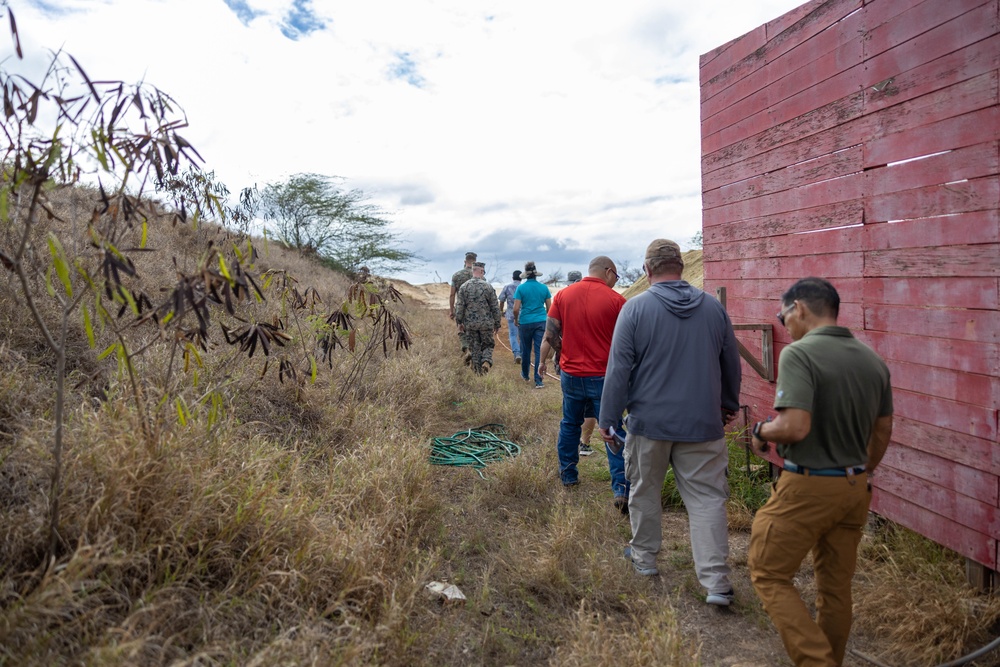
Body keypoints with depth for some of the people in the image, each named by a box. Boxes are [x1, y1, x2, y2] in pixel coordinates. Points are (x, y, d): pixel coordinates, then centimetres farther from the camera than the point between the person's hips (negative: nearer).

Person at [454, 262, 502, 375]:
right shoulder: (488, 286, -5)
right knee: (487, 345, 13)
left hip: (470, 323, 1)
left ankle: (478, 370, 14)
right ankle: (486, 361, -13)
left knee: (474, 348, 11)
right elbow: (495, 307, -2)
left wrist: (459, 322, 8)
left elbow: (459, 306, -2)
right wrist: (497, 324, 7)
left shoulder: (464, 286, -2)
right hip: (486, 323, -1)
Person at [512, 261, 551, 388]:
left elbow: (516, 309, -9)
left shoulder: (521, 288, -5)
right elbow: (549, 308, 4)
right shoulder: (544, 288, 0)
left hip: (525, 322, 0)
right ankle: (538, 381, -2)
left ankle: (525, 375, 34)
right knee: (540, 351, 1)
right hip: (541, 322, 1)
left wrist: (516, 319, 9)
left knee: (526, 350, 16)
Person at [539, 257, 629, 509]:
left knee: (570, 425, 21)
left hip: (571, 374, 4)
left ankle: (568, 475, 33)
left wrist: (543, 361, 16)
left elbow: (550, 335, 1)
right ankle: (621, 490, 1)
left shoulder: (563, 295, -1)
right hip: (604, 377, -3)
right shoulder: (616, 300, -10)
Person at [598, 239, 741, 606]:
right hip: (702, 423, 2)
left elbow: (619, 370, -11)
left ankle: (644, 556, 33)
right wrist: (729, 404, 28)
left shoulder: (635, 308, -9)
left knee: (645, 491, 16)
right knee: (707, 498, 7)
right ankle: (716, 581, 5)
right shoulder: (713, 307, 2)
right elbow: (732, 364, 12)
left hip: (649, 422, -2)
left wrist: (607, 419, -2)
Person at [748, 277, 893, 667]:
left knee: (768, 575, 8)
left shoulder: (798, 354, -18)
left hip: (807, 487, -8)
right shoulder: (873, 360, 6)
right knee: (836, 586, 19)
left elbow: (795, 427, -28)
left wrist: (761, 432, -8)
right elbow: (883, 432, 13)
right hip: (855, 488, 8)